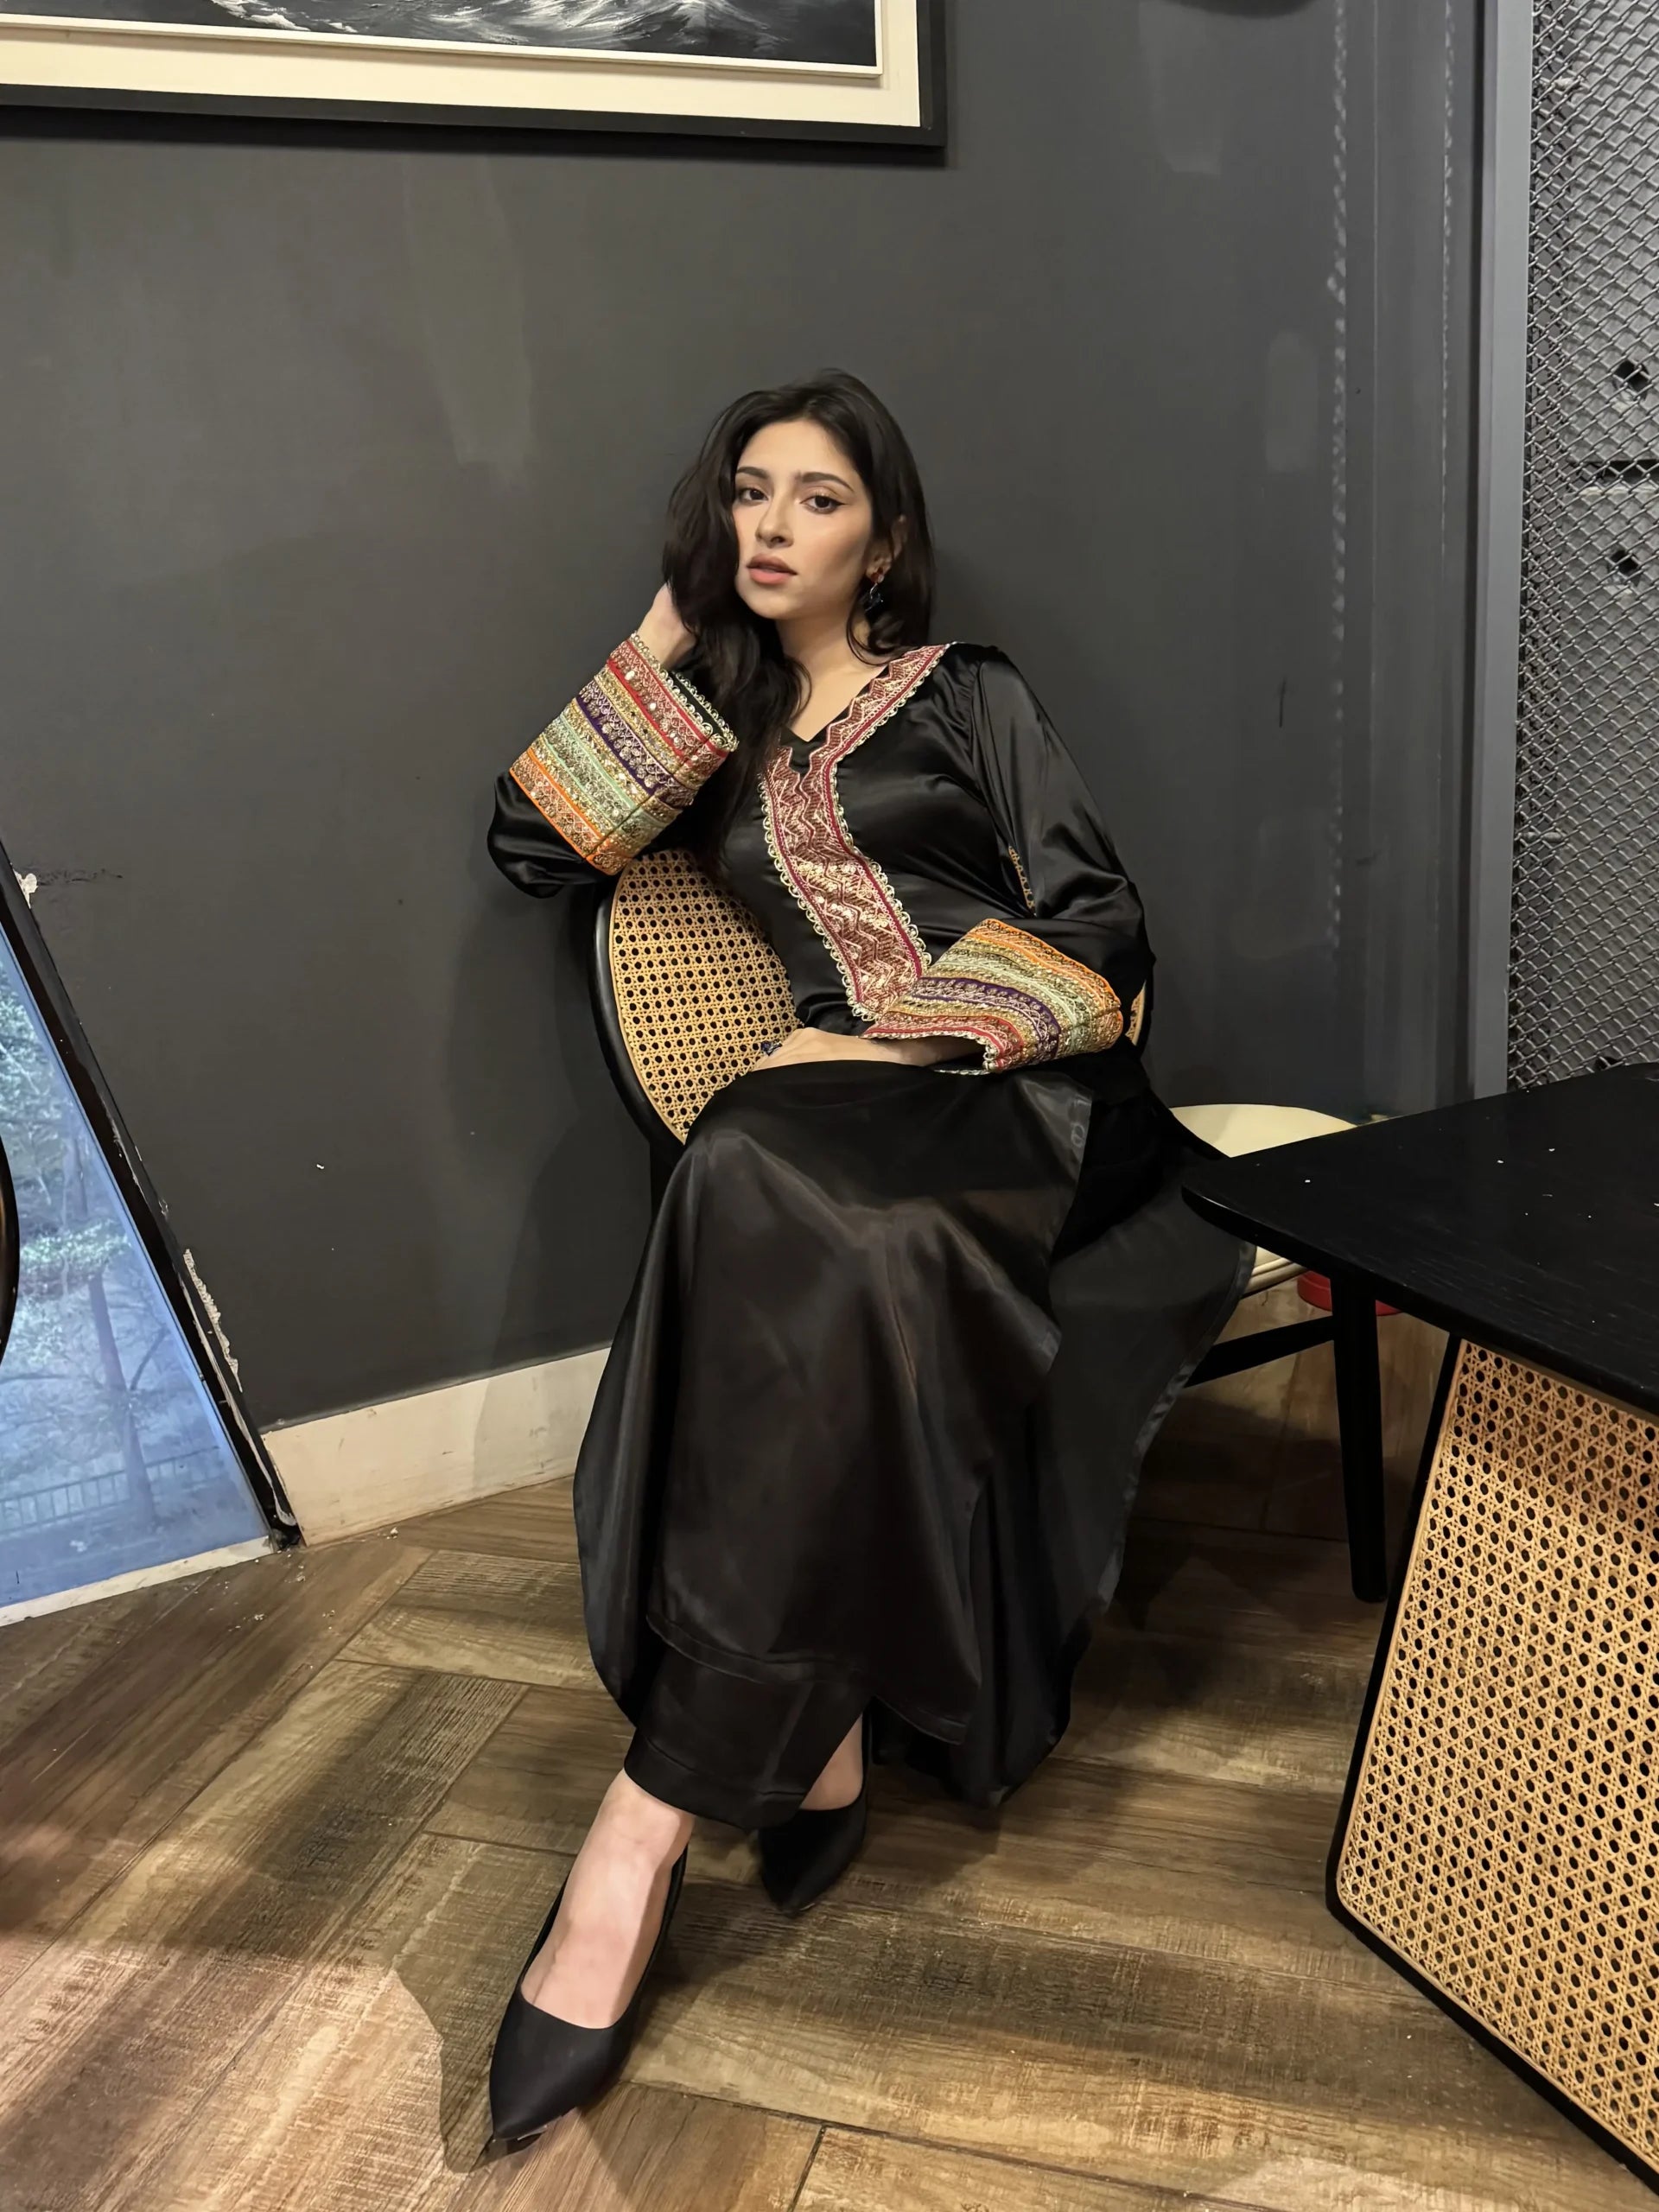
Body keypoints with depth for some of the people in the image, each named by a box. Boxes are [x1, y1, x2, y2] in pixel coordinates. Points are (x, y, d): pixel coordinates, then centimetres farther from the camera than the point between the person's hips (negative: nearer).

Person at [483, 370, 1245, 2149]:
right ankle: (814, 1742, -26)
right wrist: (663, 648, 12)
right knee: (783, 1224, -35)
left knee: (779, 1198, -35)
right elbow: (530, 843, 10)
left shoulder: (969, 695, 14)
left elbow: (1098, 928, 4)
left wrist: (891, 1039, -10)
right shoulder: (717, 734, 24)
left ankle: (653, 1818, -32)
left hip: (1028, 1089, -2)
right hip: (843, 1113, 3)